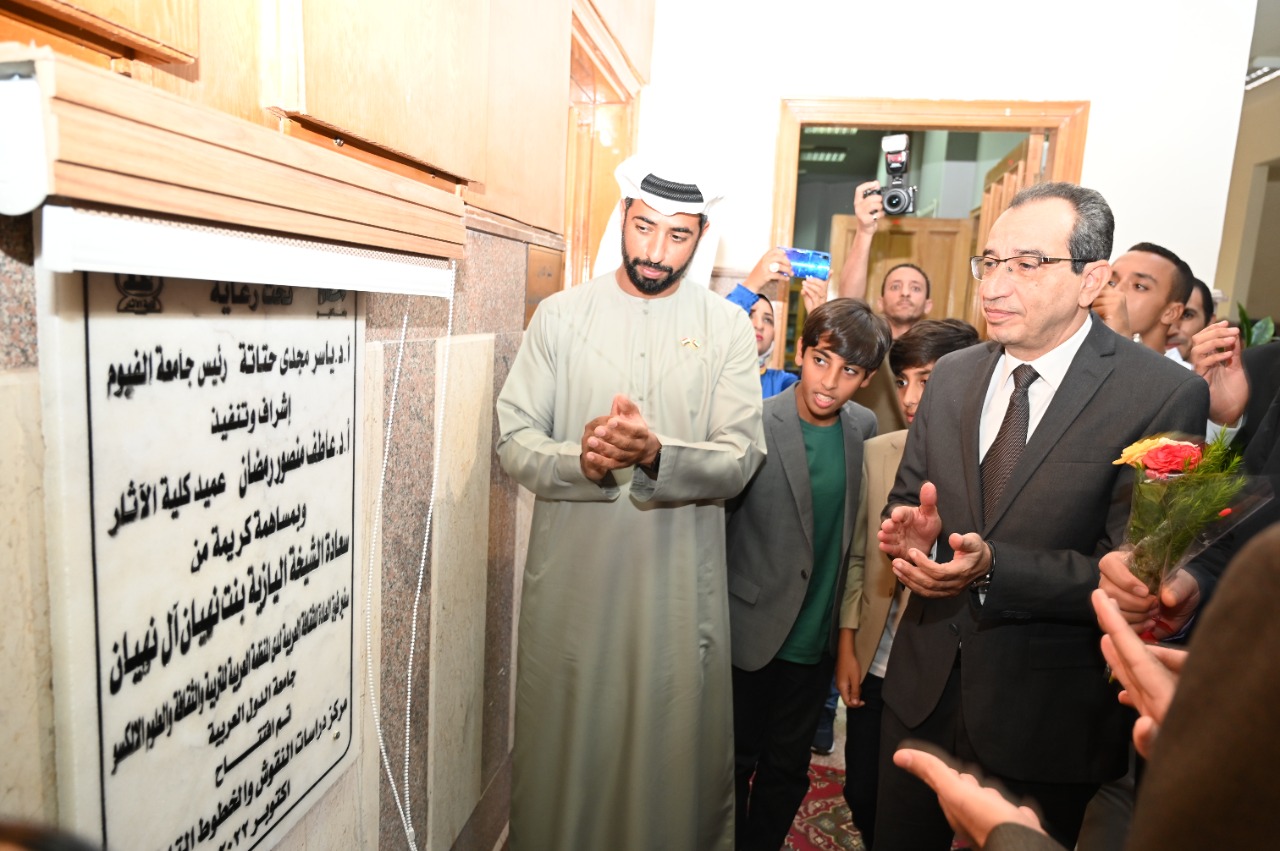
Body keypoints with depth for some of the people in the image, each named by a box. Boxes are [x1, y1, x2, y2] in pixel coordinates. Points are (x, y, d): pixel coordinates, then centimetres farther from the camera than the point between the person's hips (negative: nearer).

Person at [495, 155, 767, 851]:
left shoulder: (726, 325, 2)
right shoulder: (560, 314, 3)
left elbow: (740, 457, -7)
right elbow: (513, 441, -2)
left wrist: (656, 454, -27)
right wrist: (580, 460, -23)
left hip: (679, 585, 0)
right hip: (570, 578, 1)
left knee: (676, 755, 13)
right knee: (562, 752, 14)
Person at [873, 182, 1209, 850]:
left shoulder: (1164, 397, -15)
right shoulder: (952, 375, 2)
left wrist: (993, 565, -30)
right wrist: (910, 529, -16)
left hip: (1045, 720, -4)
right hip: (922, 690, 5)